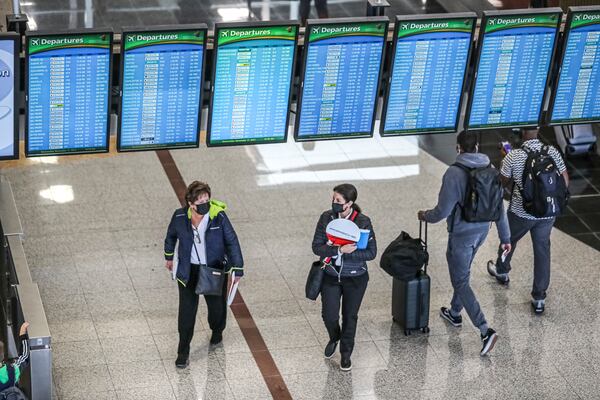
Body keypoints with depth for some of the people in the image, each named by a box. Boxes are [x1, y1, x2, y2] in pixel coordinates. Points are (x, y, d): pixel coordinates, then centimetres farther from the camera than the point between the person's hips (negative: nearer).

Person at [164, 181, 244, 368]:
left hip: (215, 269, 0)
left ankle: (217, 331, 50)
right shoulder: (180, 217, -16)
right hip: (189, 270, 0)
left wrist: (237, 269, -9)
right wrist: (169, 256, 20)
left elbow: (232, 242, -12)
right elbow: (171, 235, 7)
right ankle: (183, 351, 13)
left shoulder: (219, 216, -21)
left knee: (217, 304, 17)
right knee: (187, 309, 0)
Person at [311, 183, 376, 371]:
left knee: (350, 316, 10)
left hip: (355, 278, -1)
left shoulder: (363, 222, -17)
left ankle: (346, 354, 32)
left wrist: (348, 253, -26)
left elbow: (371, 252, -15)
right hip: (331, 276, 2)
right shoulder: (327, 218, -11)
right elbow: (317, 247, -12)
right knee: (329, 315, 2)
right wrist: (339, 250, -28)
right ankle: (334, 338, 37)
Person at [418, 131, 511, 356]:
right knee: (462, 273, 28)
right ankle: (455, 314, 46)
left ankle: (486, 331, -9)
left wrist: (425, 216, 2)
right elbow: (500, 207, 4)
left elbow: (443, 210, -19)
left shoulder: (454, 173, -22)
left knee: (461, 283, 1)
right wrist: (505, 238, 12)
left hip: (461, 235, -7)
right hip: (482, 231, 7)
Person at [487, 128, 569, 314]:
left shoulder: (513, 156, -17)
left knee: (509, 240, 27)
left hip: (520, 213, -2)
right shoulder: (553, 152, -9)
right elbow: (565, 182, -3)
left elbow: (504, 182, -2)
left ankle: (501, 271, 53)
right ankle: (539, 299, 16)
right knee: (542, 251, 12)